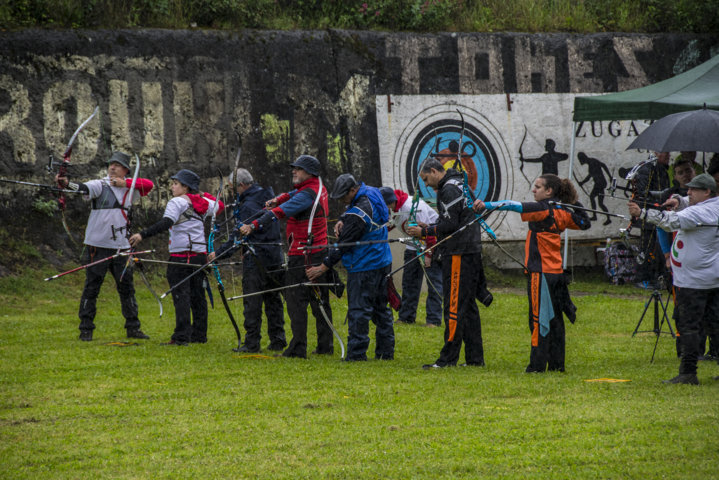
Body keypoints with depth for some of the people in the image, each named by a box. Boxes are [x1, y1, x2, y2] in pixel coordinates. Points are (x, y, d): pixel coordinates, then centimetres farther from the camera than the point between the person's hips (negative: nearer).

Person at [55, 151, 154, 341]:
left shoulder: (129, 189, 9)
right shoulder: (100, 185, -4)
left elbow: (149, 185, -3)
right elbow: (84, 188, -23)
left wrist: (125, 183, -13)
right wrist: (66, 183, -44)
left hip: (121, 247, 4)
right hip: (97, 246, -4)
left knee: (127, 288, 9)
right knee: (91, 288, -1)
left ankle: (133, 327, 17)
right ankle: (86, 330, 3)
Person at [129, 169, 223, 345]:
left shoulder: (177, 202, -7)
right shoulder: (202, 203, 13)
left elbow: (165, 223, -21)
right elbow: (220, 205, 33)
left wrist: (143, 235, -27)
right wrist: (204, 195, 39)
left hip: (181, 256, -7)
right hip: (200, 254, 7)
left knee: (181, 295, -10)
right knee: (197, 296, 12)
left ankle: (181, 336, -16)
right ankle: (199, 335, 16)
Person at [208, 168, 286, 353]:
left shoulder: (248, 205, -16)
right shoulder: (267, 196, 11)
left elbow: (239, 235, -19)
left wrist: (219, 253, -17)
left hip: (255, 260, -9)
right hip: (274, 258, 9)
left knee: (252, 301, -5)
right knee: (272, 299, 12)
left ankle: (252, 343, -5)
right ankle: (278, 341, 14)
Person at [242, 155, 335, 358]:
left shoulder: (308, 194, -17)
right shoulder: (319, 188, 12)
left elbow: (282, 212, -25)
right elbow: (295, 195, 25)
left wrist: (255, 225, -28)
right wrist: (278, 199, 4)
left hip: (303, 255, -10)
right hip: (320, 253, 10)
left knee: (296, 300, -9)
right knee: (320, 300, 13)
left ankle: (297, 348, -12)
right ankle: (325, 345, 17)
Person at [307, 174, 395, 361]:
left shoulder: (358, 214, -23)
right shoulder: (372, 193, 6)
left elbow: (343, 245, -21)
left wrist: (323, 267, -17)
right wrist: (343, 221, 5)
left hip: (364, 268, -10)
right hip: (383, 263, 10)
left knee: (358, 312, -8)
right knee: (381, 308, 14)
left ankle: (356, 354, -9)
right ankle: (386, 351, 18)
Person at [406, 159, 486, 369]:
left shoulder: (449, 190, -13)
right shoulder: (459, 185, 19)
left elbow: (449, 225, -18)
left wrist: (425, 231, -7)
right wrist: (427, 229, 15)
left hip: (459, 255, -10)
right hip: (470, 252, 10)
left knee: (454, 306, -9)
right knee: (468, 306, 12)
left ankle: (448, 358, -10)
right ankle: (475, 357, 13)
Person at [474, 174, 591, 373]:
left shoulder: (542, 209, -12)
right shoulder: (562, 212, 9)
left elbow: (516, 206, -23)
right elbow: (584, 223, 23)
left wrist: (487, 205, -28)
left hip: (541, 272, -8)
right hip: (556, 272, 8)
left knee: (539, 319, -6)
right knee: (554, 318, 12)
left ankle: (537, 364, -6)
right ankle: (556, 363, 16)